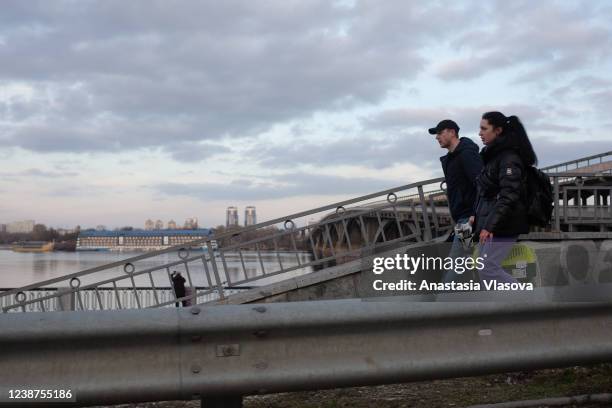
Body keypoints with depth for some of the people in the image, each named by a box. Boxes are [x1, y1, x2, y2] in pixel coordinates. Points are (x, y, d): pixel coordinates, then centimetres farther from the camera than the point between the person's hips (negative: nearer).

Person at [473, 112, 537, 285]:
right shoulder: (494, 155, 18)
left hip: (502, 225, -10)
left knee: (488, 268, -11)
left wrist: (490, 225, -25)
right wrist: (480, 221, 20)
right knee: (484, 269, 8)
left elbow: (509, 195, -22)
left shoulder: (509, 157, -13)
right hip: (489, 222, 10)